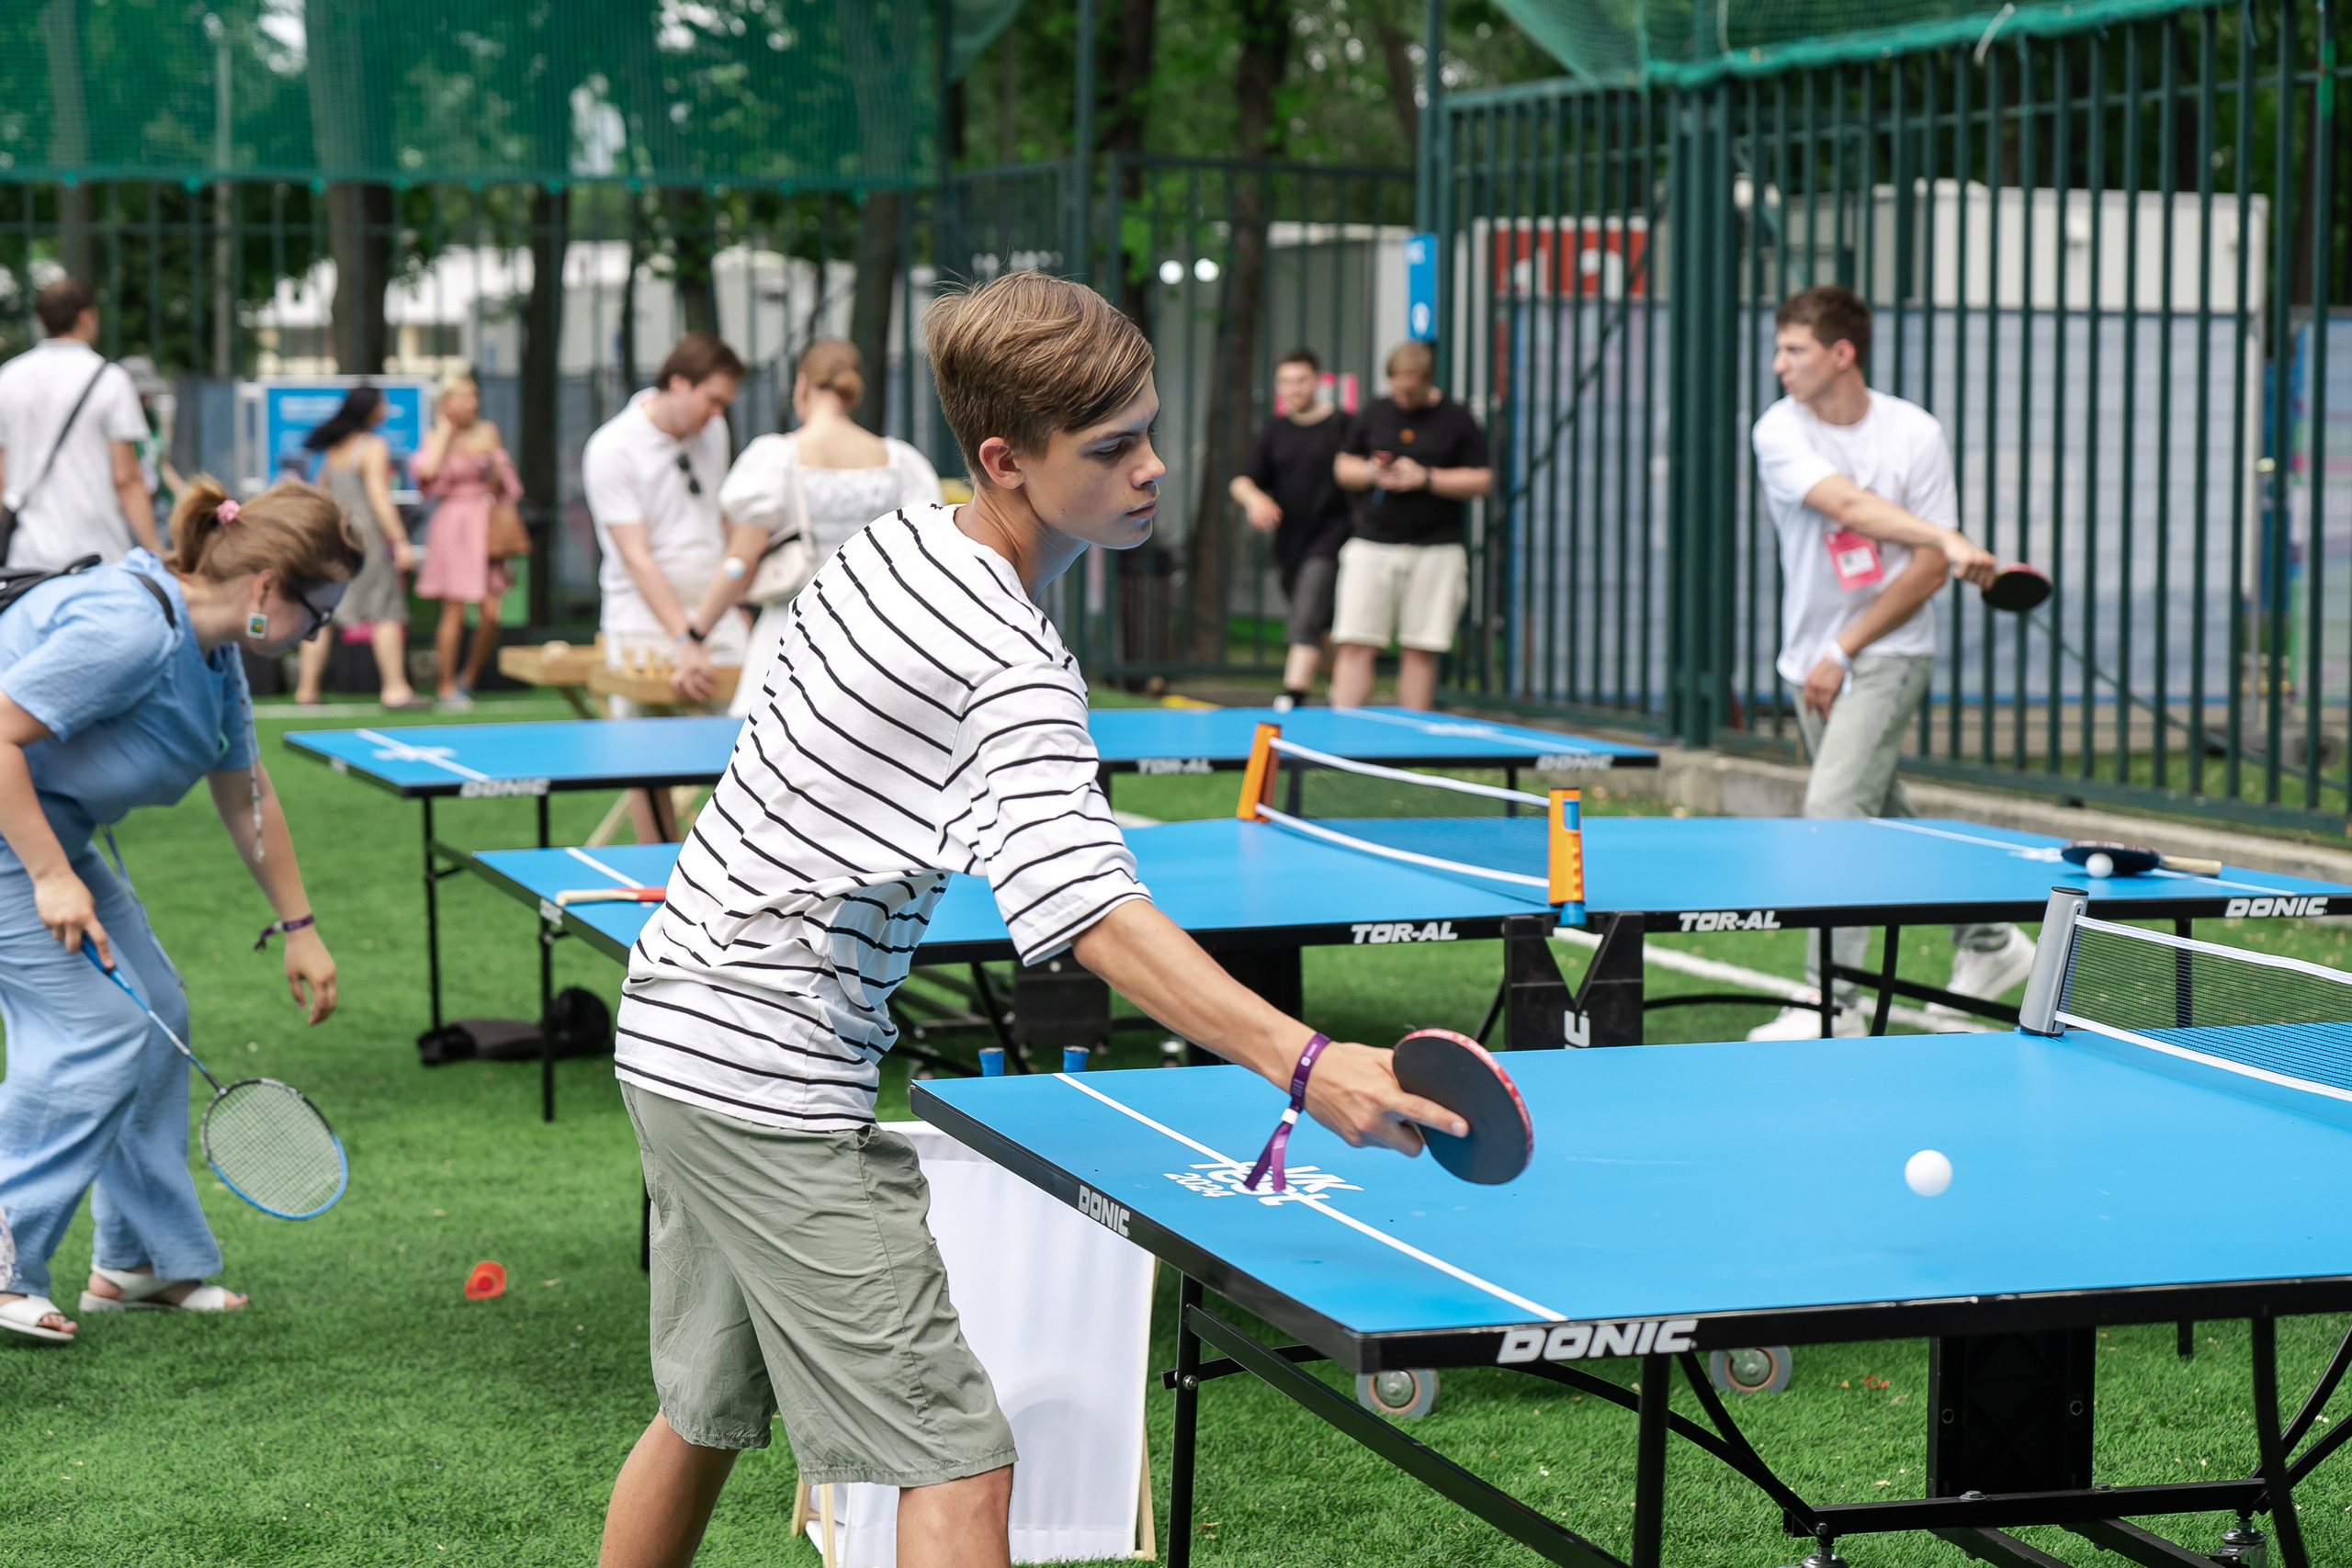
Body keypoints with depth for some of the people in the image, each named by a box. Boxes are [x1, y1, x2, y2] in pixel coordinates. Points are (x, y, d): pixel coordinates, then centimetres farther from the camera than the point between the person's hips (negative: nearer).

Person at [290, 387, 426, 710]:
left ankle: (306, 689, 9)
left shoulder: (332, 449, 12)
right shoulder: (374, 447, -10)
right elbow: (379, 498, -16)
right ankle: (395, 688, -5)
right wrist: (400, 541, -16)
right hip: (365, 533, -7)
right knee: (386, 611, -3)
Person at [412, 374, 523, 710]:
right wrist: (444, 430, -9)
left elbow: (505, 486, 18)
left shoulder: (488, 433, 10)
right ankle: (447, 688, 5)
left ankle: (468, 678, 17)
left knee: (491, 614, -3)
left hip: (485, 526, 3)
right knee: (454, 613, -5)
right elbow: (426, 470, -20)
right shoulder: (436, 437, 2)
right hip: (453, 527, -3)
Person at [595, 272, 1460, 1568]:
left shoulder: (888, 542, 6)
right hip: (770, 1085, -10)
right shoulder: (1016, 674, -23)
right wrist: (1304, 1065, -46)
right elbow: (1094, 913, -36)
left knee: (704, 1414, 24)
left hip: (670, 1019, 10)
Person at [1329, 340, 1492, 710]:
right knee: (1355, 646, -6)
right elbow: (1343, 466, 17)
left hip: (1435, 551, -2)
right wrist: (1370, 473, -5)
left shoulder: (1457, 420, 1)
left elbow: (1481, 481, -2)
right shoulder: (1375, 414, 10)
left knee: (1419, 651, 1)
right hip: (1372, 545, 2)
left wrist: (1425, 478, -13)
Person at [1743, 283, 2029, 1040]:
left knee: (1833, 808, -18)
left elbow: (1928, 571, -8)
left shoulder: (1915, 434, -9)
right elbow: (1847, 506, -24)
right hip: (1812, 658, 4)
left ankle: (1833, 1000, -14)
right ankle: (1989, 941, 31)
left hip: (1887, 654, -4)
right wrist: (1946, 539, -37)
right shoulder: (1780, 431, -7)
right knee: (1883, 819, 12)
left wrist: (1843, 652, -13)